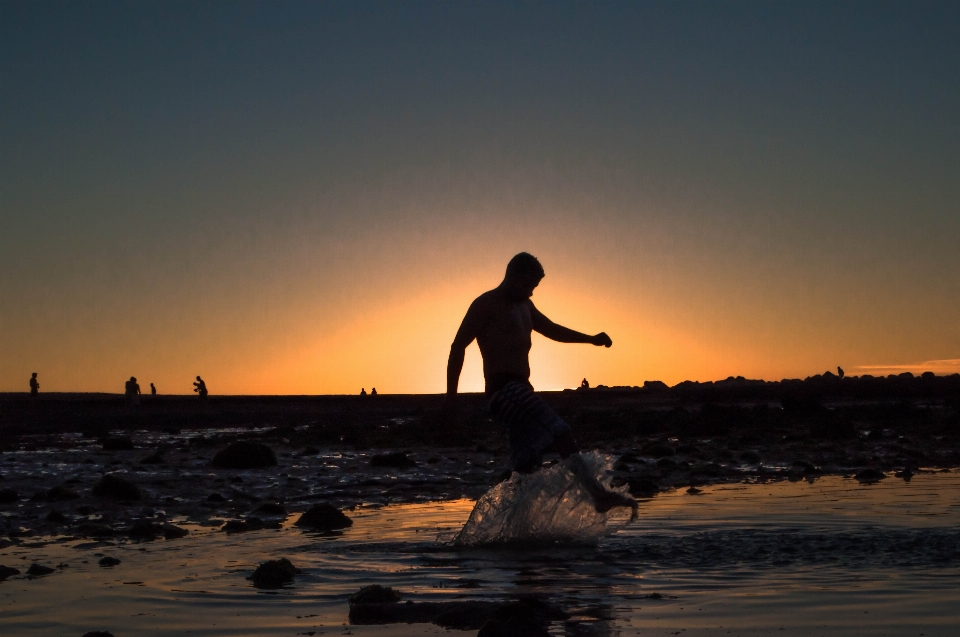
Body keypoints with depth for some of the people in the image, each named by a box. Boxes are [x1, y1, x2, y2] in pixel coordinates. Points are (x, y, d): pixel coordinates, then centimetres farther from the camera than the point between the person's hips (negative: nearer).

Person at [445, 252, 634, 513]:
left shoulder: (524, 306, 22)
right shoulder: (486, 304, -4)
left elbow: (551, 329, 34)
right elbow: (458, 346, -7)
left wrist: (591, 339, 20)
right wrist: (451, 394, -12)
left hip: (521, 391, 10)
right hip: (504, 390, -10)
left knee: (526, 464, 8)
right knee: (561, 435, -22)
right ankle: (598, 493, -27)